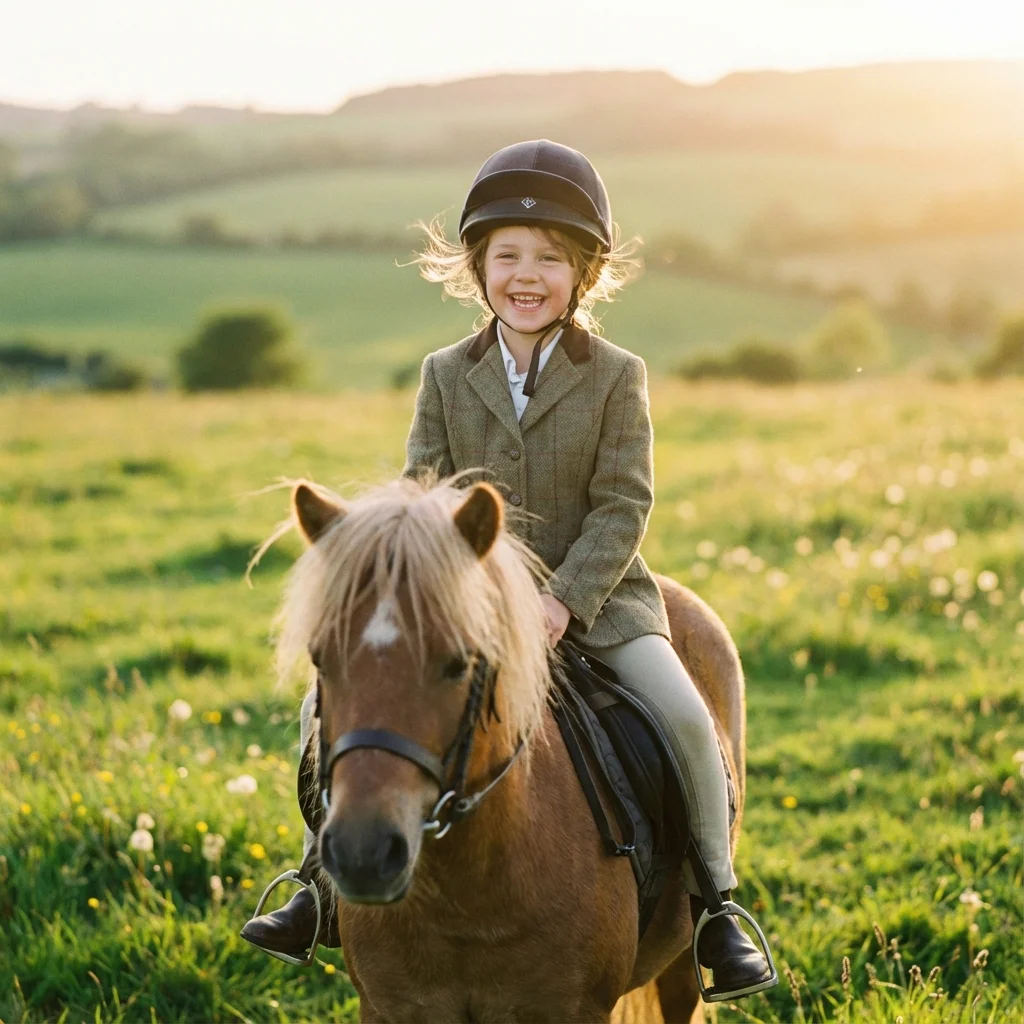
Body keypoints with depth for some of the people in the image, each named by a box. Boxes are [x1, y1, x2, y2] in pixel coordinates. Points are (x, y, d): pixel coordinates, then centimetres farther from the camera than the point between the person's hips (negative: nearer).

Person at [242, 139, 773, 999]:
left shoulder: (617, 377, -3)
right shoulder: (446, 375, 4)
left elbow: (623, 506, -8)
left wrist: (566, 599, -21)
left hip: (595, 598, -2)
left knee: (684, 715, -23)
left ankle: (714, 903, -4)